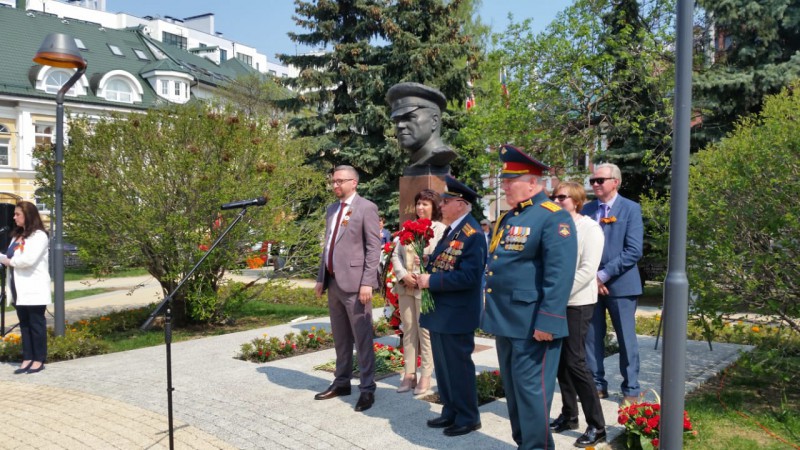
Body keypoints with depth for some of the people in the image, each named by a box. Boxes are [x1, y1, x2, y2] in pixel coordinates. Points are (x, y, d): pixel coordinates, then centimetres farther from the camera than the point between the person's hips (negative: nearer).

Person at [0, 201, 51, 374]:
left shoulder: (39, 235, -9)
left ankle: (39, 360, 5)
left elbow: (29, 259, -21)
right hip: (20, 289, 8)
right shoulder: (17, 235, 18)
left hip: (34, 289, -8)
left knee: (36, 324, -1)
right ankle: (27, 359, 14)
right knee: (24, 324, 9)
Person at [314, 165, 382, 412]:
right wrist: (321, 278, 16)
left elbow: (374, 248, -11)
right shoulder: (332, 209, 17)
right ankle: (342, 382, 27)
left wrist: (367, 282, -17)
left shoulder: (366, 208, -6)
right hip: (333, 282, 7)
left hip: (354, 282, -7)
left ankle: (367, 389, 7)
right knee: (340, 337, 15)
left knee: (362, 338, -2)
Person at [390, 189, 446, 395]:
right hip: (405, 286, 5)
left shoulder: (440, 229, -2)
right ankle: (409, 374, 17)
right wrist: (403, 275, -6)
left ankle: (425, 376, 9)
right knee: (408, 331, 10)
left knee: (425, 332, 1)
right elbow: (396, 255, 9)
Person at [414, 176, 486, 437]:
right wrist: (424, 273, 0)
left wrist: (431, 281, -22)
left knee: (458, 366, 3)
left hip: (456, 315, -9)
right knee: (443, 365, 17)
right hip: (440, 312, 10)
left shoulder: (473, 234, -18)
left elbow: (469, 276, -26)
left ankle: (468, 418, 17)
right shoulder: (451, 231, 12)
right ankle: (450, 412, 31)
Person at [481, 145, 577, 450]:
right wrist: (493, 314, 20)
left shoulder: (554, 218, -12)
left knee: (531, 390, 0)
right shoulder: (508, 219, 15)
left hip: (532, 325, -9)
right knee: (512, 389, 17)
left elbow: (560, 274, -20)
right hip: (506, 321, 9)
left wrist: (547, 322, -23)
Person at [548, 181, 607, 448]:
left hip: (577, 303, -6)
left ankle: (597, 426, 4)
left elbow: (588, 270, -16)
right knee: (560, 361, 10)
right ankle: (569, 415, 24)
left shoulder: (590, 228, -8)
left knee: (575, 362, -7)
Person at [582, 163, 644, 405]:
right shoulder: (586, 209, 7)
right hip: (590, 284, 4)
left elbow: (633, 251, -12)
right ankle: (597, 385, 22)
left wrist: (604, 275, -16)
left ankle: (631, 389, 19)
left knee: (626, 340, 6)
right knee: (592, 337, 9)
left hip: (620, 283, -3)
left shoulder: (631, 209, -4)